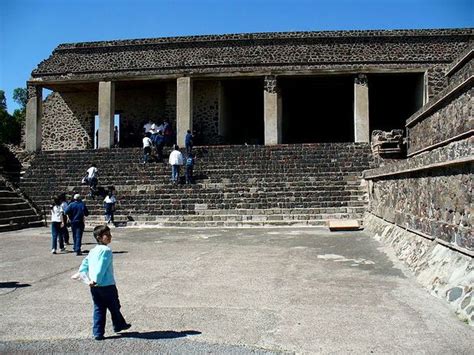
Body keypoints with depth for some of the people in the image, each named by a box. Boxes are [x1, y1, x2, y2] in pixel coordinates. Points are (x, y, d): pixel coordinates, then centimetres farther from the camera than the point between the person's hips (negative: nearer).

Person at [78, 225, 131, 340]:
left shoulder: (93, 251, 12)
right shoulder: (106, 250, -14)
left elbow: (84, 264, 11)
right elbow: (101, 267, -21)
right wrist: (96, 280, -21)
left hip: (94, 287, 7)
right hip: (107, 285, -7)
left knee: (98, 309, 12)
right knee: (114, 306, 14)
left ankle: (98, 333, 11)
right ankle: (119, 325, 31)